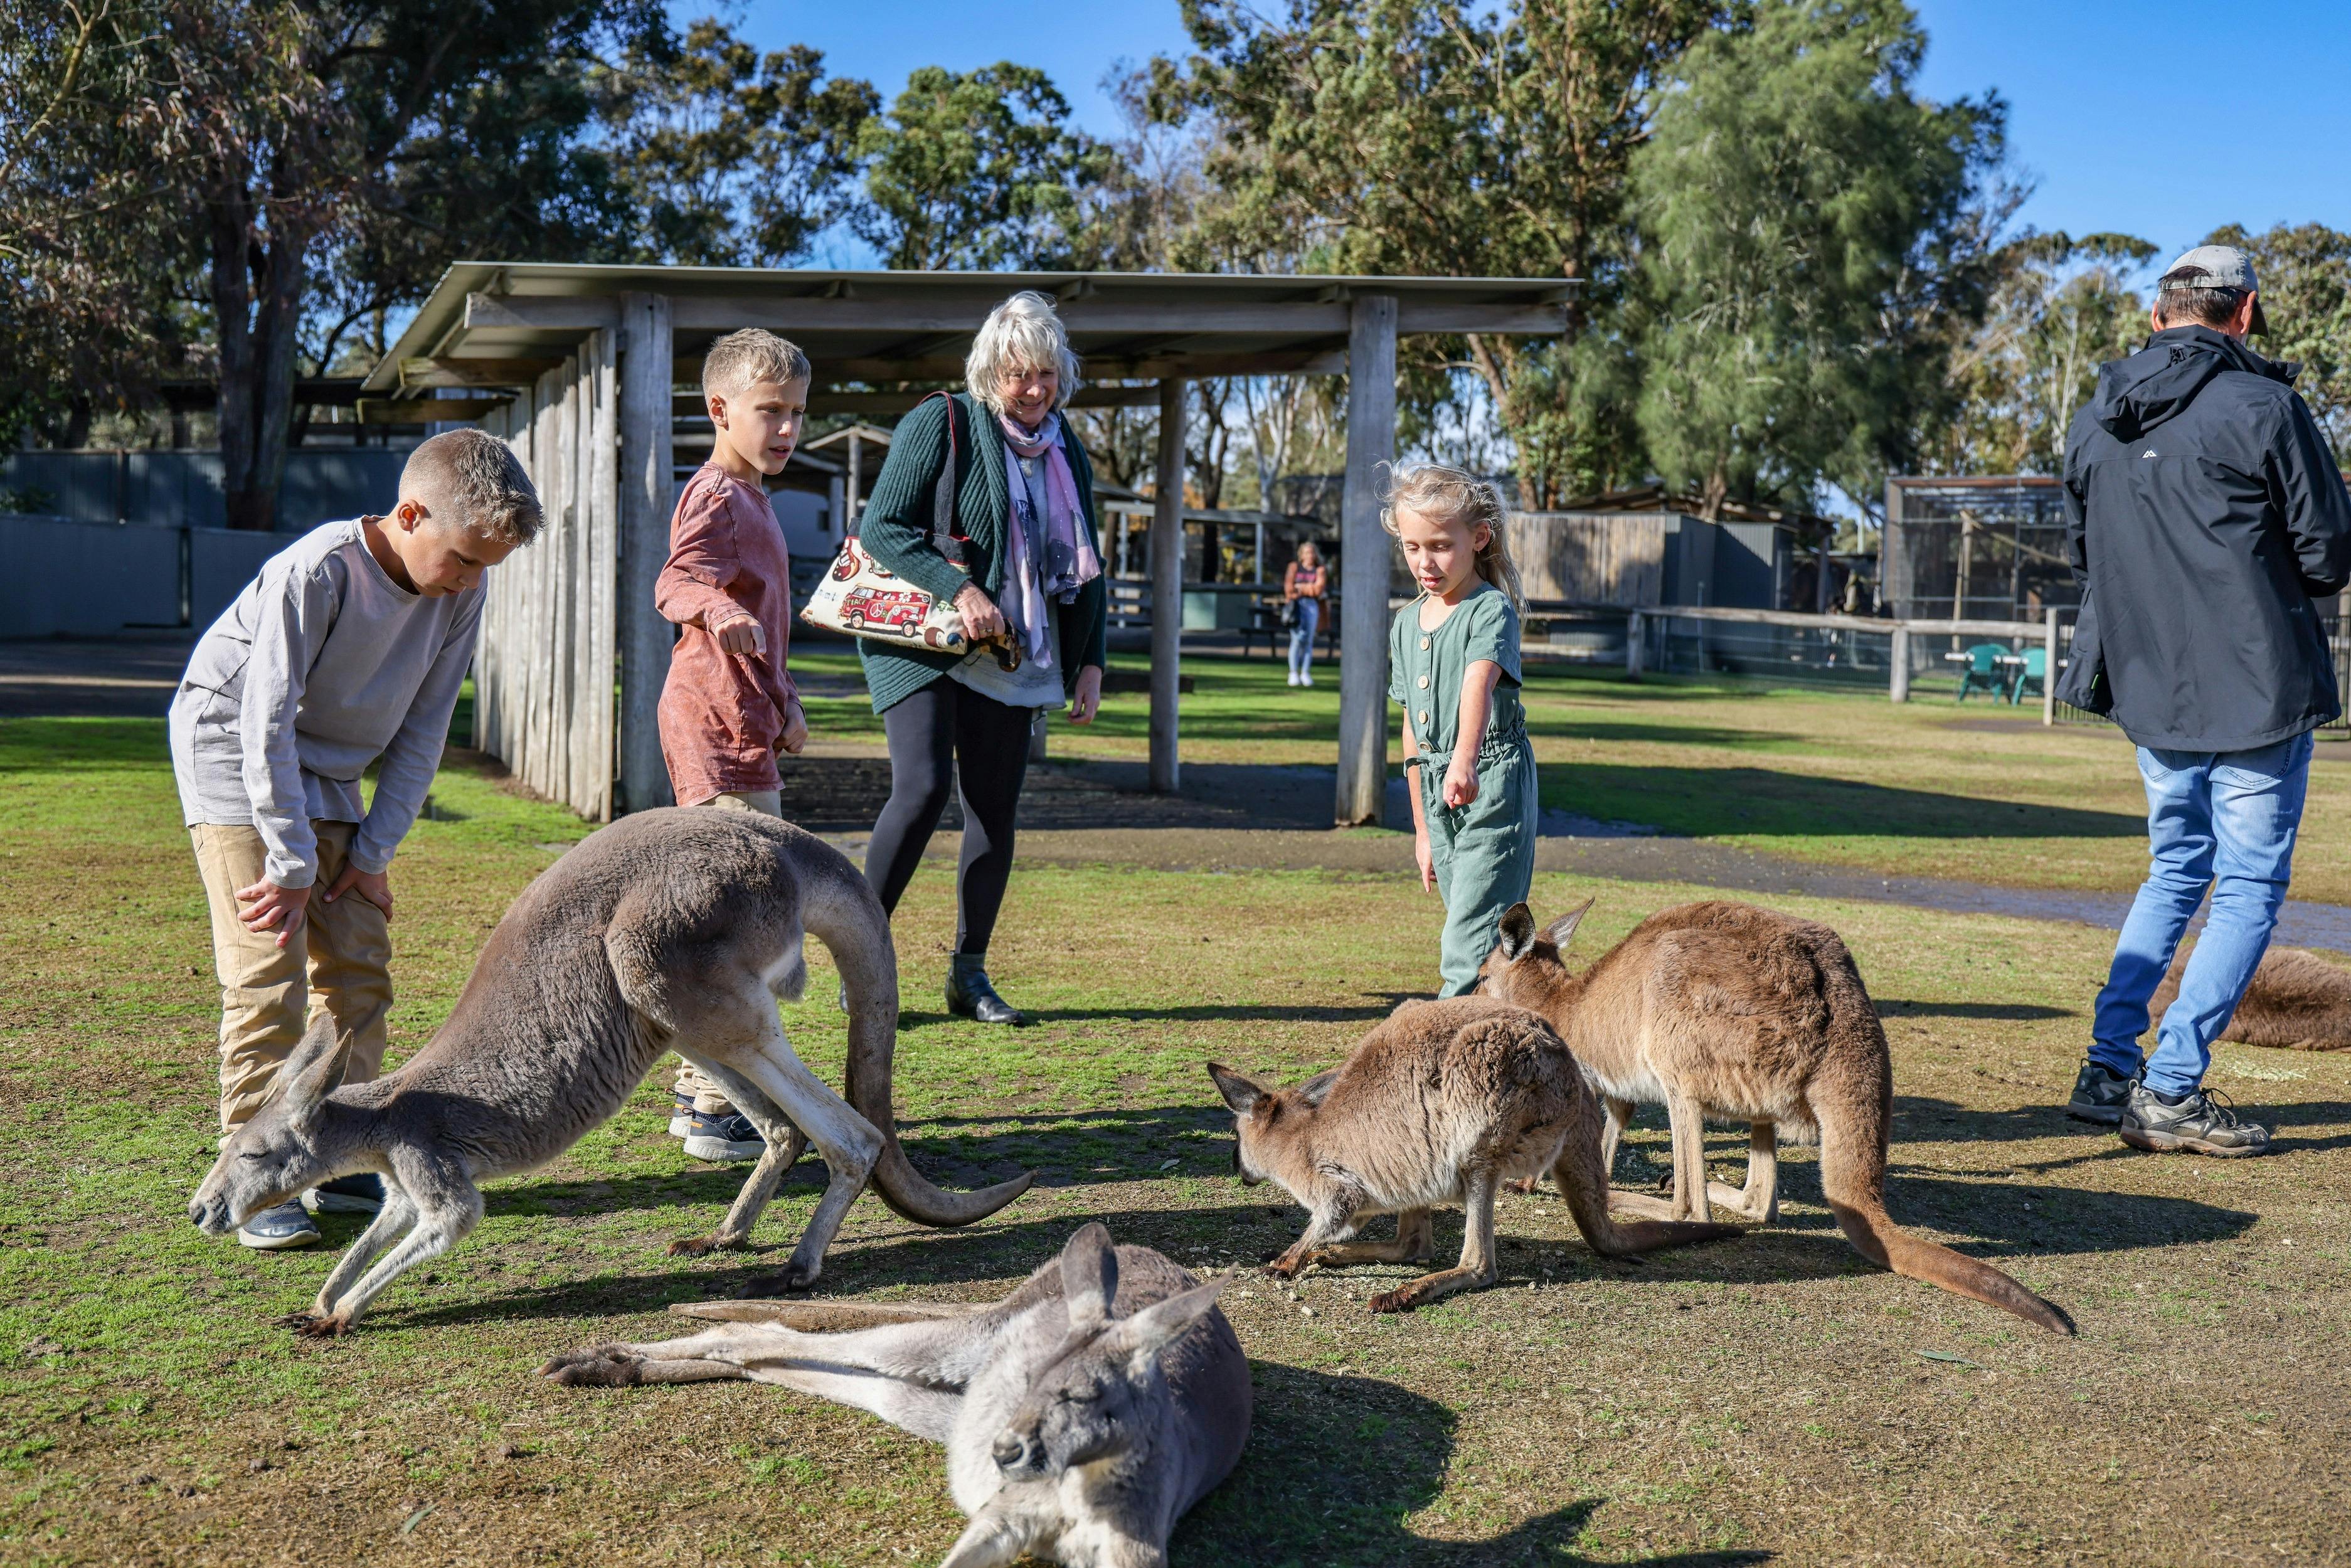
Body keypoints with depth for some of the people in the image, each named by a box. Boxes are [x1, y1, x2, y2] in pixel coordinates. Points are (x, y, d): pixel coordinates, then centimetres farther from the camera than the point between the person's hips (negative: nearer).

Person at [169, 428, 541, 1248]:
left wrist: (374, 849, -5)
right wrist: (293, 864, -22)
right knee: (268, 974, -12)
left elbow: (423, 730, -2)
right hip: (235, 757, -6)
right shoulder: (314, 573, -27)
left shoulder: (459, 593, -9)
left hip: (326, 779, 6)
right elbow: (266, 726, -25)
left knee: (359, 964, 3)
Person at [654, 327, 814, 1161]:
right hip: (720, 722, -11)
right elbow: (675, 581, -32)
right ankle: (718, 1111, -7)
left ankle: (701, 1088, 26)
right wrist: (716, 607, -52)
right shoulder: (715, 497, -12)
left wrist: (785, 708, 33)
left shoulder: (750, 498, 21)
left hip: (743, 721, 11)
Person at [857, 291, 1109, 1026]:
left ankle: (969, 973, 14)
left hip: (1012, 660, 6)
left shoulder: (1067, 453, 13)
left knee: (995, 808, 3)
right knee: (923, 787, -18)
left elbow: (1085, 570, 19)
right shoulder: (940, 424, -5)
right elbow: (881, 528, -10)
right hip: (923, 646, -5)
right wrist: (957, 588, -22)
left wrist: (1090, 662, 10)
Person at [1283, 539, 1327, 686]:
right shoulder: (1294, 567, 12)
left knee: (1309, 640, -3)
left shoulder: (1319, 570, 11)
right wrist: (1309, 588, -5)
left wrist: (1300, 587, -2)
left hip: (1312, 605, 1)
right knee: (1297, 639, -10)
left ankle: (1306, 673, -1)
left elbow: (1318, 590, 1)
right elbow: (1288, 585, 3)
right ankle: (1294, 673, -8)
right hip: (1296, 604, -1)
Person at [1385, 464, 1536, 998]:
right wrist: (1421, 826, 19)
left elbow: (1479, 684, -31)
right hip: (1438, 790, 7)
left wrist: (1464, 762, -49)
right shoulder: (1406, 623, 11)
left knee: (1470, 942, -12)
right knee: (1489, 937, 13)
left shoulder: (1491, 610, -10)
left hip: (1493, 781, -7)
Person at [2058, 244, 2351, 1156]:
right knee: (2250, 888, 3)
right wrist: (2276, 580, 12)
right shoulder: (2262, 407, -11)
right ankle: (2171, 1090, 1)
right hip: (2260, 689, -6)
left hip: (2150, 693, 6)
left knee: (2175, 872, 20)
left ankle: (2108, 1070, 15)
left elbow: (2082, 557, 16)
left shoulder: (2093, 423, 7)